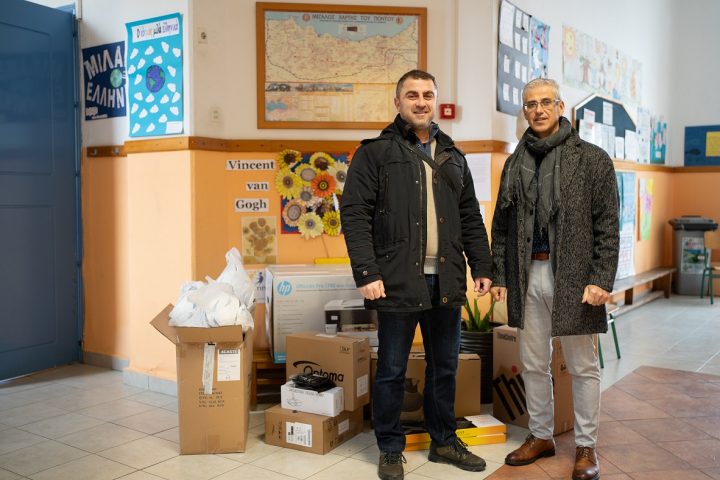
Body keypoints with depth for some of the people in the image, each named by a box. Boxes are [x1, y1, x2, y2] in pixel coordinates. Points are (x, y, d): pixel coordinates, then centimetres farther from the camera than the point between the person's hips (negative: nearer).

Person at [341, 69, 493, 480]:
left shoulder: (453, 157, 15)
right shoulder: (376, 153, -1)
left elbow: (471, 218, 17)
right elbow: (355, 215, -8)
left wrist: (482, 266, 10)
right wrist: (366, 273, -16)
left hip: (447, 282, 5)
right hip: (398, 281, -5)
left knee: (445, 366, 15)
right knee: (392, 371, 7)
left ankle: (444, 441, 32)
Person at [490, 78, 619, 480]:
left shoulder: (592, 159, -1)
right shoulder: (515, 163, 11)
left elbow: (607, 226, -5)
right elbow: (502, 225, 12)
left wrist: (602, 279, -13)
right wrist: (499, 274, 7)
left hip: (573, 276, -4)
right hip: (528, 275, 4)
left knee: (583, 367, 7)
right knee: (534, 364, 13)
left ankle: (586, 446, 21)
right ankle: (541, 436, 29)